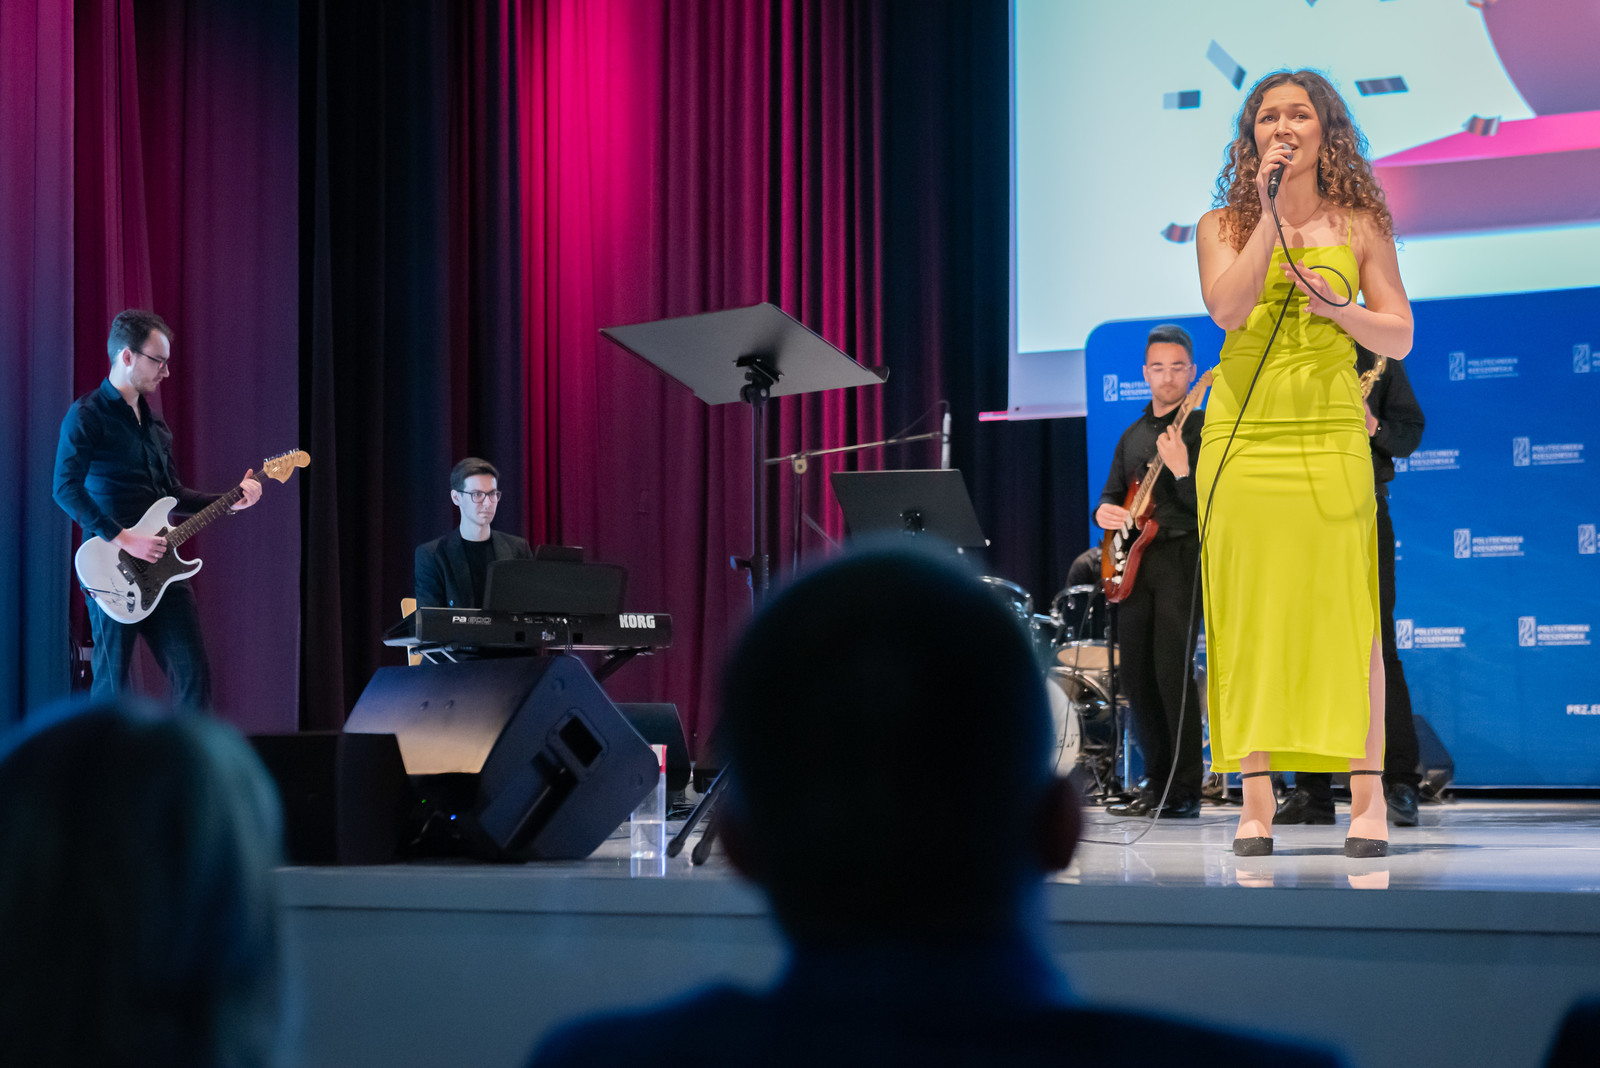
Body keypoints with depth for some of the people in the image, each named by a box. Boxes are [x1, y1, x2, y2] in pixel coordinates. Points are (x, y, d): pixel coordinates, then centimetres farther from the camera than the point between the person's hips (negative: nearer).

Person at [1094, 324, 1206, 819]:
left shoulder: (1203, 430, -2)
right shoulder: (1133, 436, 19)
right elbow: (1113, 493, 25)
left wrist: (1181, 470, -26)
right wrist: (1104, 511, 3)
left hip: (1181, 558, -7)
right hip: (1133, 560, 7)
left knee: (1172, 671, -14)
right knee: (1136, 675, 6)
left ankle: (1185, 790, -10)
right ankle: (1156, 782, 15)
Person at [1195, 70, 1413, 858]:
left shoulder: (1360, 227, 10)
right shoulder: (1223, 225, 10)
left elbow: (1399, 338, 8)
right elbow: (1227, 309, -8)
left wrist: (1336, 308, -10)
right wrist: (1271, 212, -9)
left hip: (1330, 437, -1)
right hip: (1242, 434, 1)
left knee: (1345, 609, -6)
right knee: (1248, 612, -2)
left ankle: (1366, 796, -3)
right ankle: (1255, 799, 2)